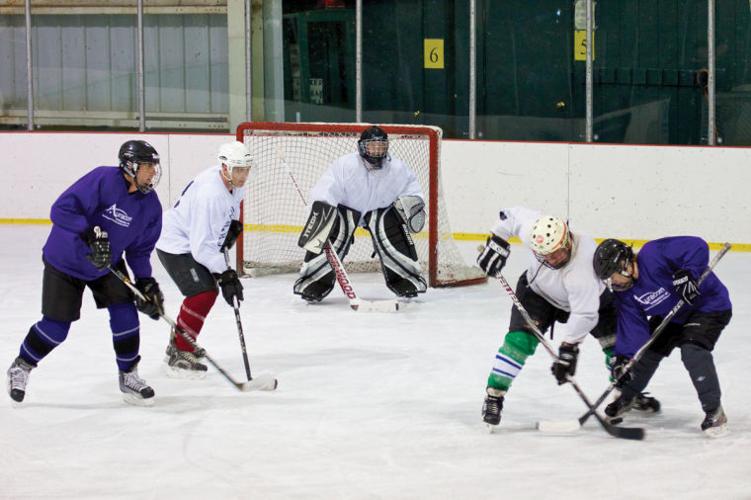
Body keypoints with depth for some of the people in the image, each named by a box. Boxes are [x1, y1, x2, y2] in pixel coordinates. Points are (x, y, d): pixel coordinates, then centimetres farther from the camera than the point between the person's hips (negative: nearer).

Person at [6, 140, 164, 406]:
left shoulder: (150, 204, -7)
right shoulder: (103, 180, -27)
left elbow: (140, 248, 3)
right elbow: (61, 209, -31)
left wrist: (146, 282, -8)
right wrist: (90, 235, -39)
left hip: (107, 265, 5)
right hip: (65, 262, -5)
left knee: (125, 313, -8)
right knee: (56, 326, -3)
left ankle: (128, 376, 10)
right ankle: (21, 368, 23)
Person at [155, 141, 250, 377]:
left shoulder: (233, 182, -7)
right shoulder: (210, 195, -35)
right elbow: (202, 247, -34)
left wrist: (233, 224, 8)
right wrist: (225, 276, -32)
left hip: (197, 242, 10)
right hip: (176, 245, -10)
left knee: (209, 290, 21)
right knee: (203, 293, -20)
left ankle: (177, 343, 38)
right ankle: (179, 356, -13)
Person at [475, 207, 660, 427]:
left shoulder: (582, 271, -45)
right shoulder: (533, 228, -35)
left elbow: (584, 314, -38)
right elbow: (512, 215, -13)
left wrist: (568, 349, -34)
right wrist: (496, 243, -12)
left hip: (590, 296, -1)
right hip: (537, 290, 2)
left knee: (616, 341, 1)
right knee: (519, 339, -17)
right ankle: (493, 396, -10)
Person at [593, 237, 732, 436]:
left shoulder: (654, 255, -32)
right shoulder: (625, 292, -8)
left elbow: (697, 247, -35)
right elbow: (633, 324, -13)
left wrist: (687, 275, -44)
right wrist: (624, 357, -25)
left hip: (708, 305, -8)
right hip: (670, 315, 8)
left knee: (692, 350, -27)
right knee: (648, 350, 8)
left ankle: (714, 410, -18)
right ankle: (625, 398, 33)